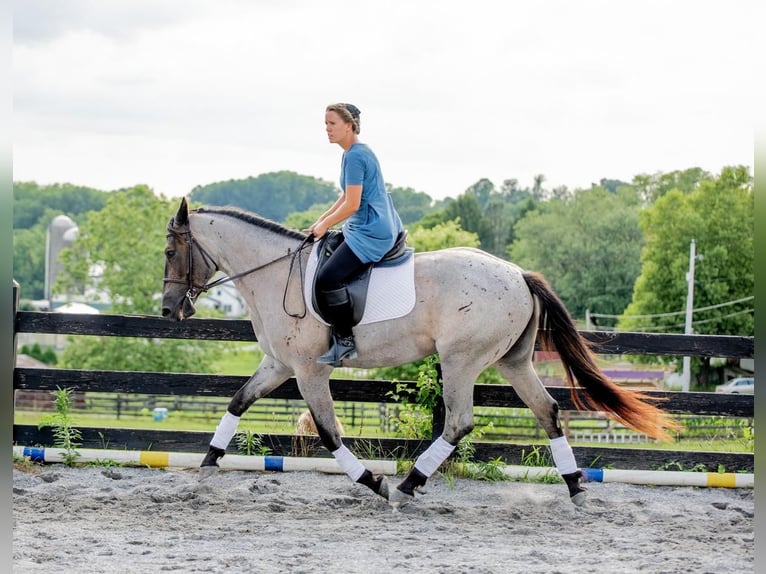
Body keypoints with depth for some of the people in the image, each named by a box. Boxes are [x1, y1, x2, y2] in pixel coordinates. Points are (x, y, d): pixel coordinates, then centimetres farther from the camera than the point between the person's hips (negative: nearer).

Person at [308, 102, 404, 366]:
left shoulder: (354, 156, -17)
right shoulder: (359, 152, 15)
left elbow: (352, 204, -19)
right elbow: (347, 196, 23)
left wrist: (325, 225, -7)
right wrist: (321, 220, 17)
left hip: (370, 234, -12)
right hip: (382, 228, 12)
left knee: (328, 277, -21)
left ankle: (345, 341, -13)